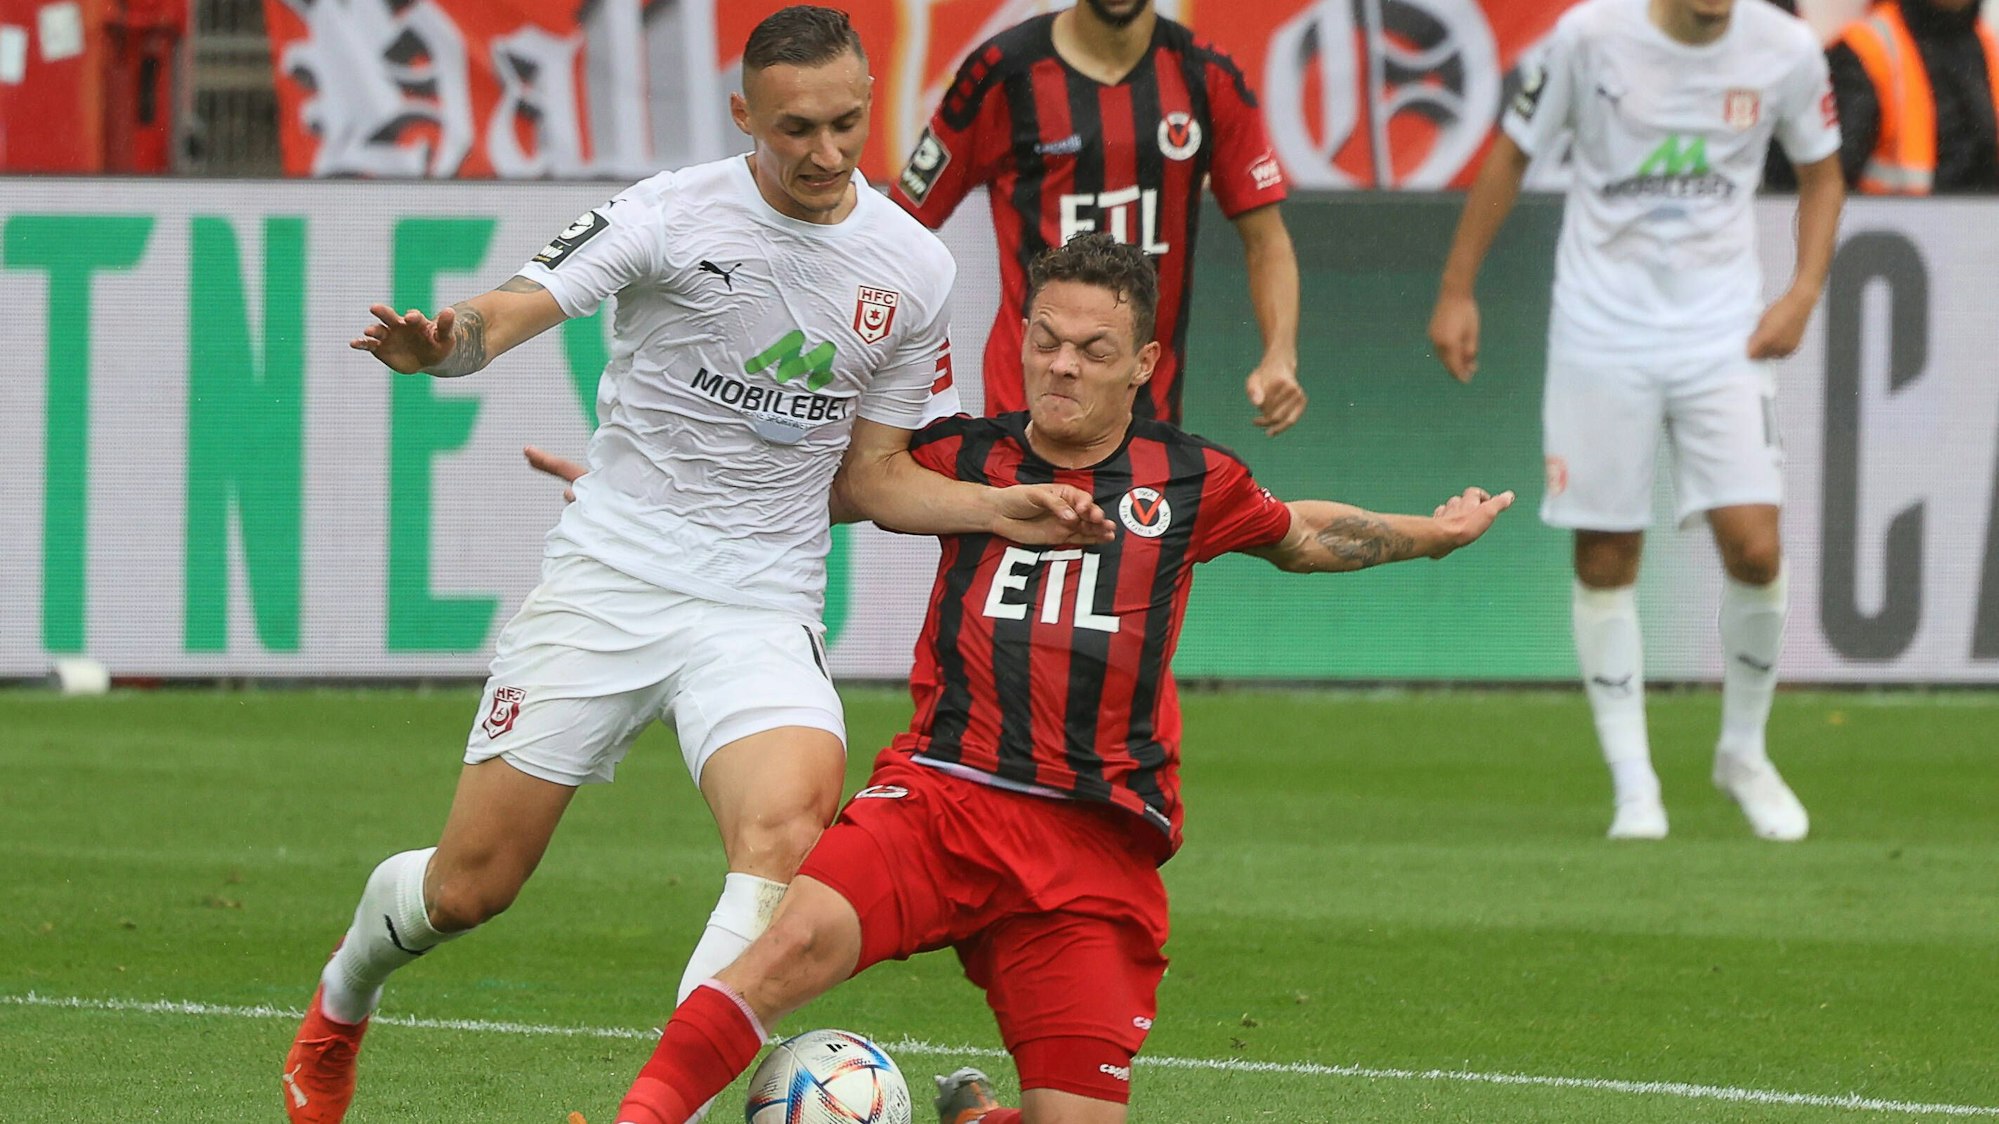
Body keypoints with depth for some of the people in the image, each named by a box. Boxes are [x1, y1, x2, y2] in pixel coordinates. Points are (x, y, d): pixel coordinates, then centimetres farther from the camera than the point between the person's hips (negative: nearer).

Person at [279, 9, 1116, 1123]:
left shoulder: (913, 269, 4)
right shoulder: (673, 214, -8)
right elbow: (517, 308, -19)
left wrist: (1007, 509, -2)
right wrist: (441, 340, -42)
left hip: (763, 609, 2)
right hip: (608, 573, -2)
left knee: (789, 824, -30)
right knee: (470, 884, 1)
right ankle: (346, 995, 36)